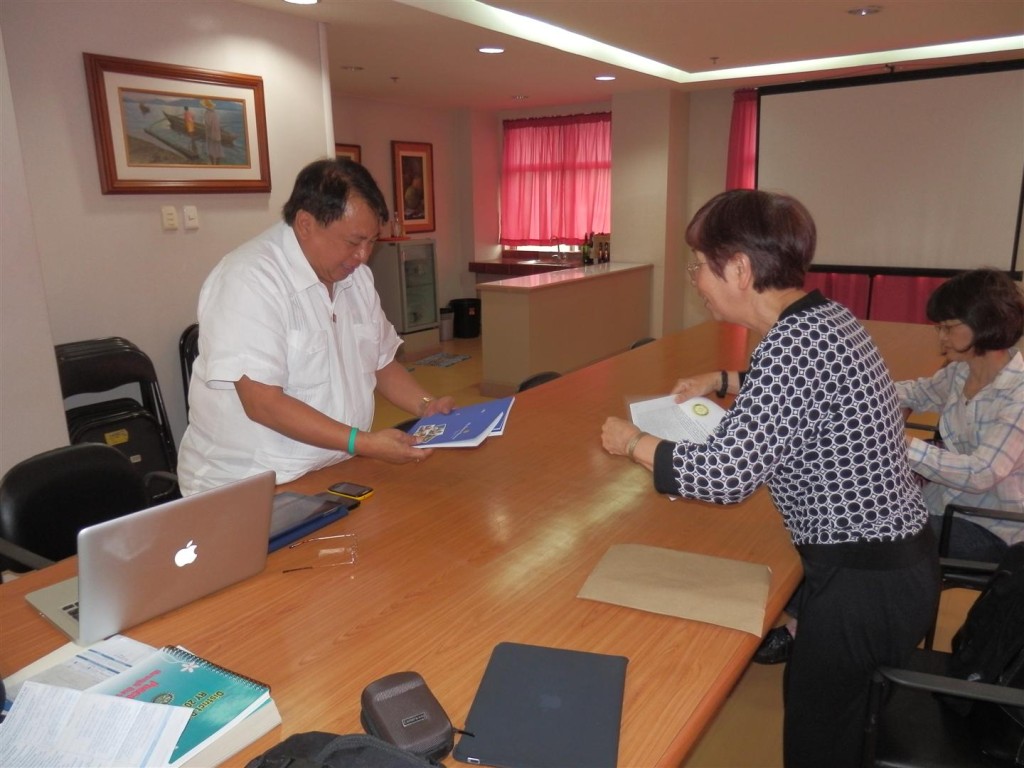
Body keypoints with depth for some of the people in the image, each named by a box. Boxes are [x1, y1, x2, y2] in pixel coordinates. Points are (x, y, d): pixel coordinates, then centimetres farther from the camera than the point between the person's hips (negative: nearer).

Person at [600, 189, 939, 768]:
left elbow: (725, 475, -30)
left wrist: (632, 442, -15)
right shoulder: (825, 316, 2)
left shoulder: (798, 341, -27)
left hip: (865, 582, -9)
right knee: (837, 719, 28)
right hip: (895, 559, 9)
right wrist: (722, 383, 19)